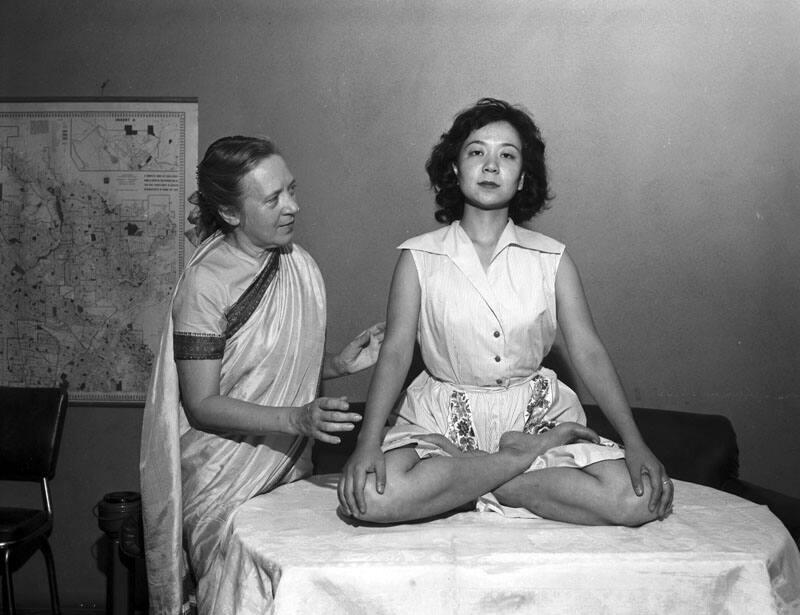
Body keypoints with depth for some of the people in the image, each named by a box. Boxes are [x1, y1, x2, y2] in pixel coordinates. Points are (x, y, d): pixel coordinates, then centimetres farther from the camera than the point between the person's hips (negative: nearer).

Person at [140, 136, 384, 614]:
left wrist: (340, 363, -3)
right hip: (228, 485, -6)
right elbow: (201, 404, -16)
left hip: (291, 470, 6)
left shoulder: (298, 262, 3)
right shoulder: (206, 283, -17)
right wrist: (297, 418, -26)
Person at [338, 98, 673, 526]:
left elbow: (588, 352, -1)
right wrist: (368, 442, -22)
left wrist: (634, 443, -14)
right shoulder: (419, 257, 1)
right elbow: (395, 350, -7)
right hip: (443, 417, -1)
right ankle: (525, 458, -13)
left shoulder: (551, 259, 4)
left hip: (534, 413, 1)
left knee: (639, 498, -23)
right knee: (368, 495, -32)